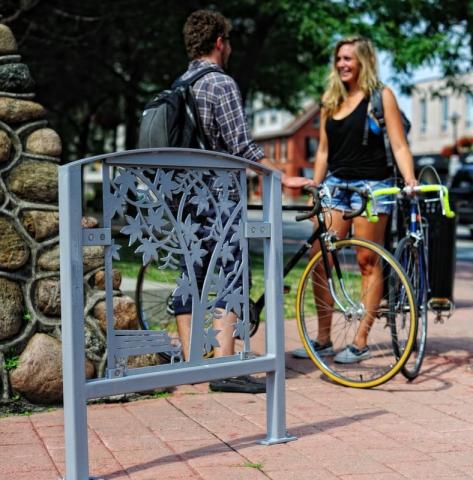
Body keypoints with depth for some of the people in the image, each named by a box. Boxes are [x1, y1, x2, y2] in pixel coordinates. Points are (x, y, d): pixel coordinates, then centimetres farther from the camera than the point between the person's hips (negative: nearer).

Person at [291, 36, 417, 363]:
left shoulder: (381, 96, 1)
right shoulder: (331, 100, 15)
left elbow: (399, 145, -5)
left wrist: (409, 179, -20)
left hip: (371, 186, -5)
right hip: (335, 184, 5)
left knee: (368, 263, -2)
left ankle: (361, 342, 3)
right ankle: (323, 339, 6)